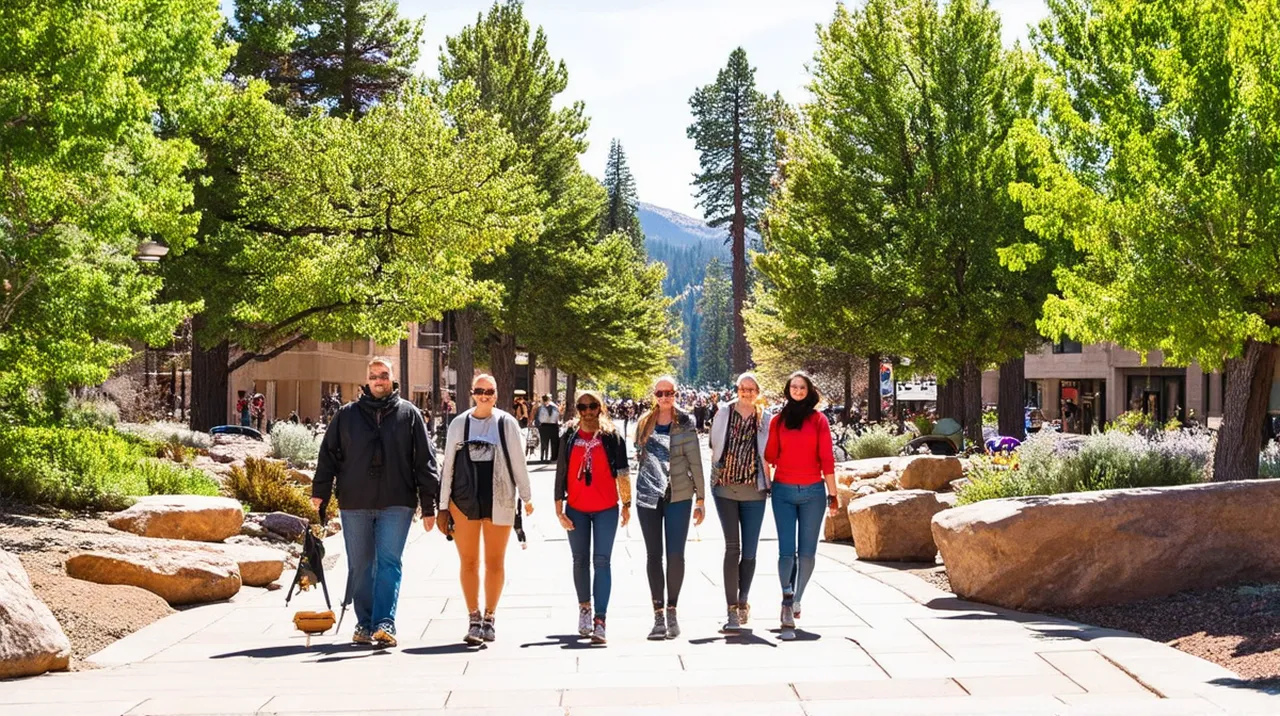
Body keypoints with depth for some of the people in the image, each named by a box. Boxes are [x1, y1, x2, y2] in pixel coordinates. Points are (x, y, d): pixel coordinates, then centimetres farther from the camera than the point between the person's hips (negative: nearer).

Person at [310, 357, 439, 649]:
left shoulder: (409, 414, 6)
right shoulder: (347, 415, 9)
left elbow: (425, 460, 5)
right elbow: (329, 454, 11)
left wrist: (428, 505, 0)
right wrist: (320, 492, 1)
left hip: (396, 504, -2)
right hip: (354, 504, 2)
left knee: (389, 562, -10)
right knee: (360, 566, 7)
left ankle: (384, 623, -14)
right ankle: (364, 623, 16)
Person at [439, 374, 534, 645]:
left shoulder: (506, 423, 0)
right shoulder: (459, 424, 4)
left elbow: (518, 462, 5)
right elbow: (448, 465, 7)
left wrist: (526, 497, 8)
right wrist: (444, 505, 6)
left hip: (499, 501, -1)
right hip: (464, 501, 1)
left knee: (495, 562, 5)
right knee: (468, 562, 4)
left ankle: (489, 618, 15)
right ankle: (474, 619, 13)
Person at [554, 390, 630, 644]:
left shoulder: (612, 436, -1)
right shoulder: (569, 437, 4)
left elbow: (623, 471, 3)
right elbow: (561, 473, 5)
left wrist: (626, 504, 3)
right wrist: (559, 509, 2)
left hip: (606, 508, -2)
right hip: (576, 508, 2)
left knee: (601, 561, -6)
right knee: (580, 560, 12)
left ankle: (599, 620, -10)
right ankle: (584, 608, 30)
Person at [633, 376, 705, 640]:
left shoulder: (685, 424, 1)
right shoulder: (644, 423, 9)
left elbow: (695, 462, 1)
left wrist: (700, 498, -1)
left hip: (679, 495, -2)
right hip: (648, 495, 3)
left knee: (675, 555, -5)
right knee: (654, 555, 3)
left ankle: (672, 610, 9)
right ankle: (658, 614, 8)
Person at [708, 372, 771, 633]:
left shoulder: (764, 420, 3)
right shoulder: (724, 414, 3)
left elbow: (767, 456, 8)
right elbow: (715, 448, 10)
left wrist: (767, 481, 1)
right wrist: (716, 475, 6)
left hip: (753, 491, 1)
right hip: (725, 489, -1)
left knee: (749, 551, 6)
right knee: (732, 547, -11)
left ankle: (743, 601, 25)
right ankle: (732, 610, -11)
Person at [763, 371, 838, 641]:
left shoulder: (819, 420, 2)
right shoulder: (778, 420, 7)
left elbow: (827, 459, 0)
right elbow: (770, 456, 8)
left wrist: (832, 495, 0)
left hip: (812, 491, 0)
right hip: (783, 491, 0)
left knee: (807, 552, 4)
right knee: (787, 551, -6)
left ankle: (795, 600, 24)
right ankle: (788, 616, -11)